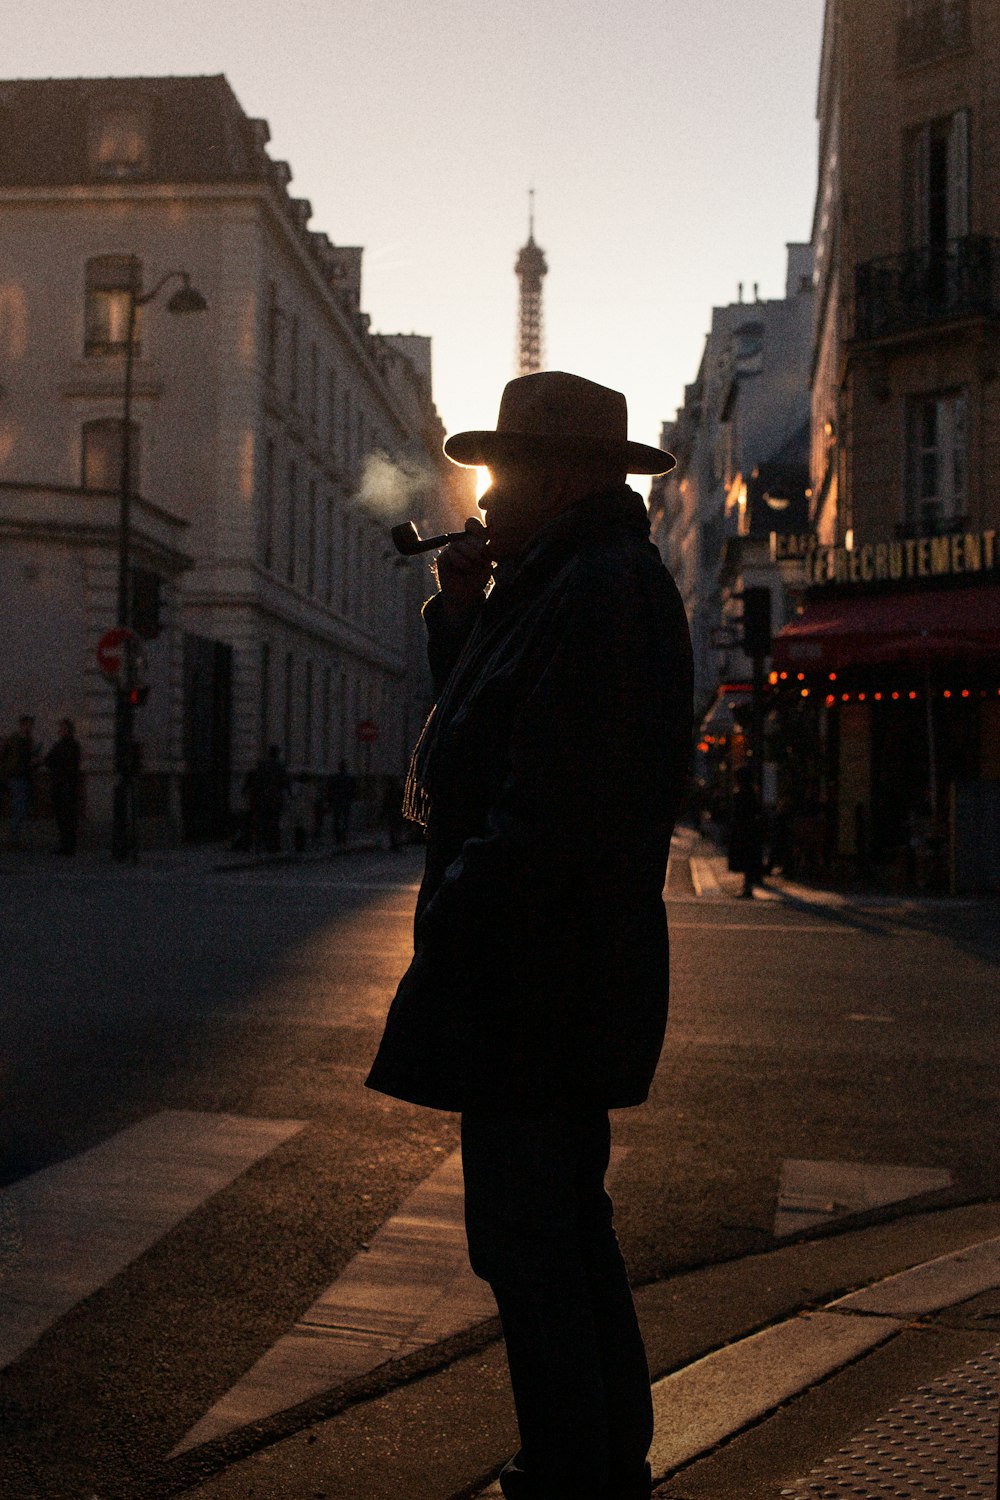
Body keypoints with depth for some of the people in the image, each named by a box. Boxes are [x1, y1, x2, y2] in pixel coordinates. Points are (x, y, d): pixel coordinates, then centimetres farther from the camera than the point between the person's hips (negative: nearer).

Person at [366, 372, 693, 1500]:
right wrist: (464, 614, 7)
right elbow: (484, 727, 20)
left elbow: (558, 803, -24)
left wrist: (455, 910, -15)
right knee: (565, 1225, 19)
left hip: (538, 973, -11)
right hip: (560, 972, 11)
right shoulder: (569, 582, 17)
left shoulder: (603, 587, -17)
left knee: (525, 1236, -3)